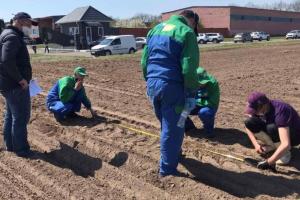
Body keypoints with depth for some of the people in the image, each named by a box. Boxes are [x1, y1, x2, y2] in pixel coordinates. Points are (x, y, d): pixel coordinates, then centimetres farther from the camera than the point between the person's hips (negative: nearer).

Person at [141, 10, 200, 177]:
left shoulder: (156, 29, 17)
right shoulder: (187, 33, -6)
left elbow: (144, 61, 17)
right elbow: (189, 69, -15)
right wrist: (191, 93, -8)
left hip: (152, 85, 8)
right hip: (171, 86, -7)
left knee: (167, 124, 24)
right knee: (173, 128, 4)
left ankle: (174, 153, 43)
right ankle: (167, 169, 13)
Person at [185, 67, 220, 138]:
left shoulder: (213, 83, -22)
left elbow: (213, 102, -26)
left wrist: (196, 101, -25)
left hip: (208, 107, -4)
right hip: (196, 107, 4)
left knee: (203, 112, -39)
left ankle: (209, 129, -6)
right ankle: (188, 125, 10)